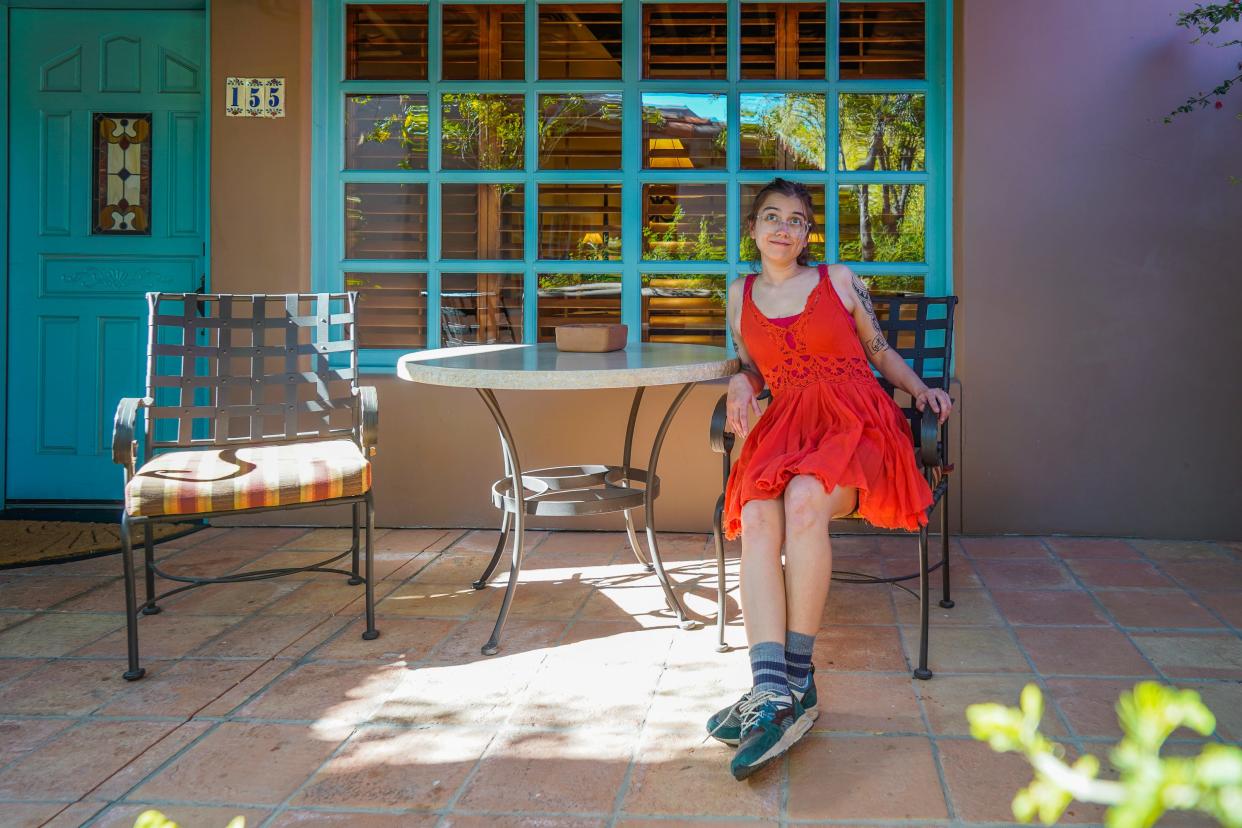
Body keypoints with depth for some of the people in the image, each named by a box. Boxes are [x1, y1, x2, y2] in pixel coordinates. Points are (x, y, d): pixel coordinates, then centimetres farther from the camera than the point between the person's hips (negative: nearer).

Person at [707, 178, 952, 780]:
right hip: (785, 429, 3)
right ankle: (772, 694, -43)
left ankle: (797, 678, -29)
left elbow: (881, 352, 19)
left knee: (804, 498, -37)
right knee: (756, 518, -32)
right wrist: (742, 382, 6)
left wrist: (921, 390, 2)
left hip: (855, 423, -3)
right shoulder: (741, 294, 20)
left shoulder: (839, 280, 12)